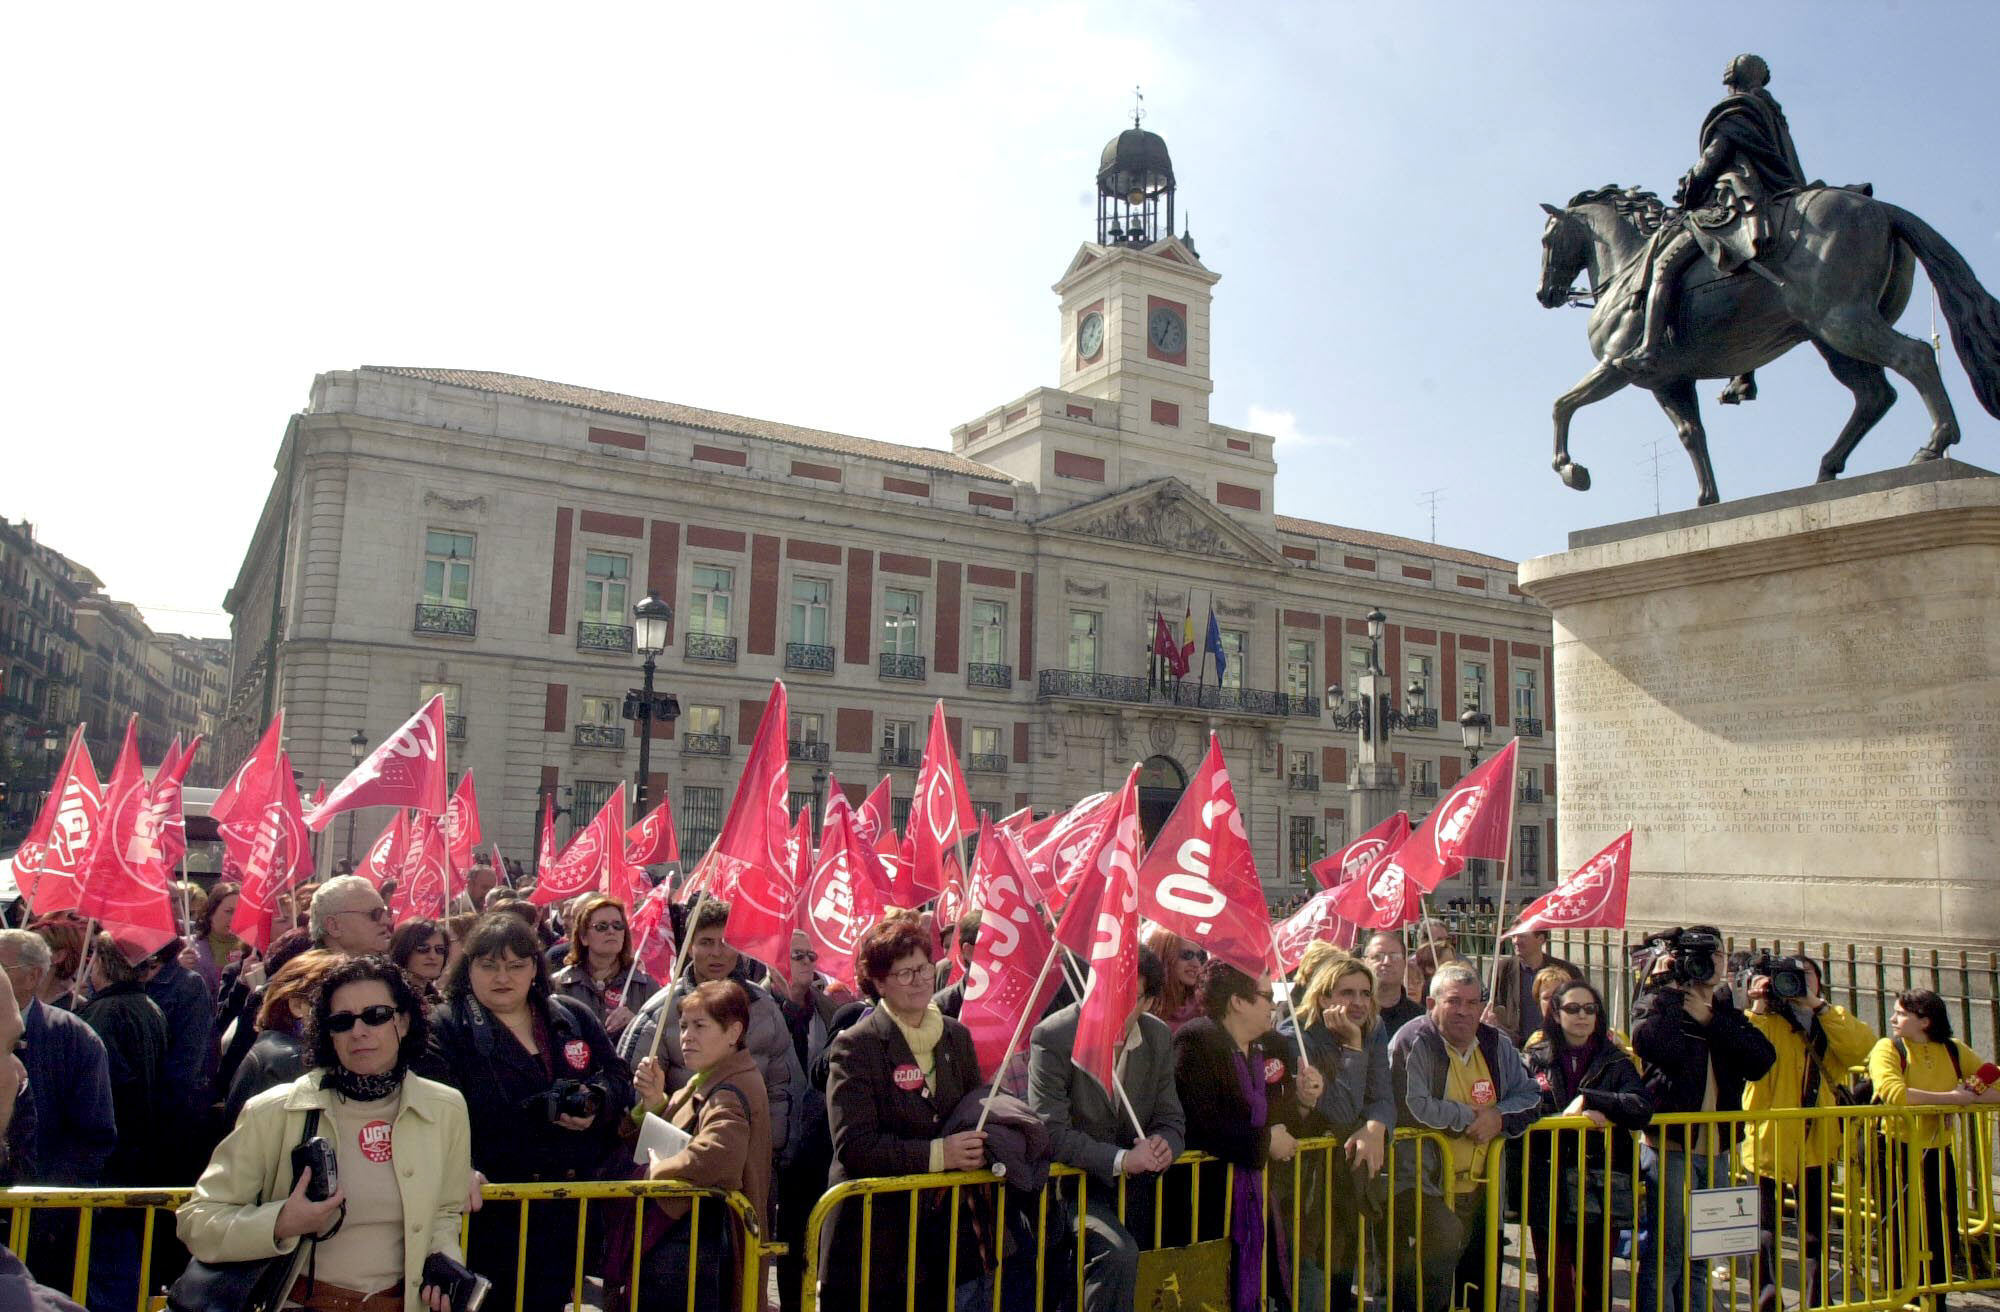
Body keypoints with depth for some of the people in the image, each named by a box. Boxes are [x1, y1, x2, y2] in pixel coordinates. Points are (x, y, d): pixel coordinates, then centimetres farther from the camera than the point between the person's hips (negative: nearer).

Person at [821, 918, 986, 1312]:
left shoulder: (957, 1037, 8)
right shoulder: (856, 1046, -10)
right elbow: (854, 1145, -18)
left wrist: (977, 1146, -4)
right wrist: (938, 1153, -23)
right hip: (873, 1232, -5)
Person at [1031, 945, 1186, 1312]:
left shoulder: (1159, 1037, 1)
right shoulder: (1053, 1037, -16)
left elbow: (1171, 1119, 6)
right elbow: (1052, 1132, -19)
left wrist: (1164, 1145, -18)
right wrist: (1121, 1160, -29)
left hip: (1134, 1184, 6)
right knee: (1119, 1252, -28)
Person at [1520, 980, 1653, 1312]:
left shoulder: (1616, 1061, 7)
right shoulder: (1533, 1060, 4)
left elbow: (1642, 1108, -10)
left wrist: (1587, 1099, -15)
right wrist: (1571, 1120, -16)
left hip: (1601, 1192, 1)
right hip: (1550, 1193, -1)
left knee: (1597, 1285, 9)